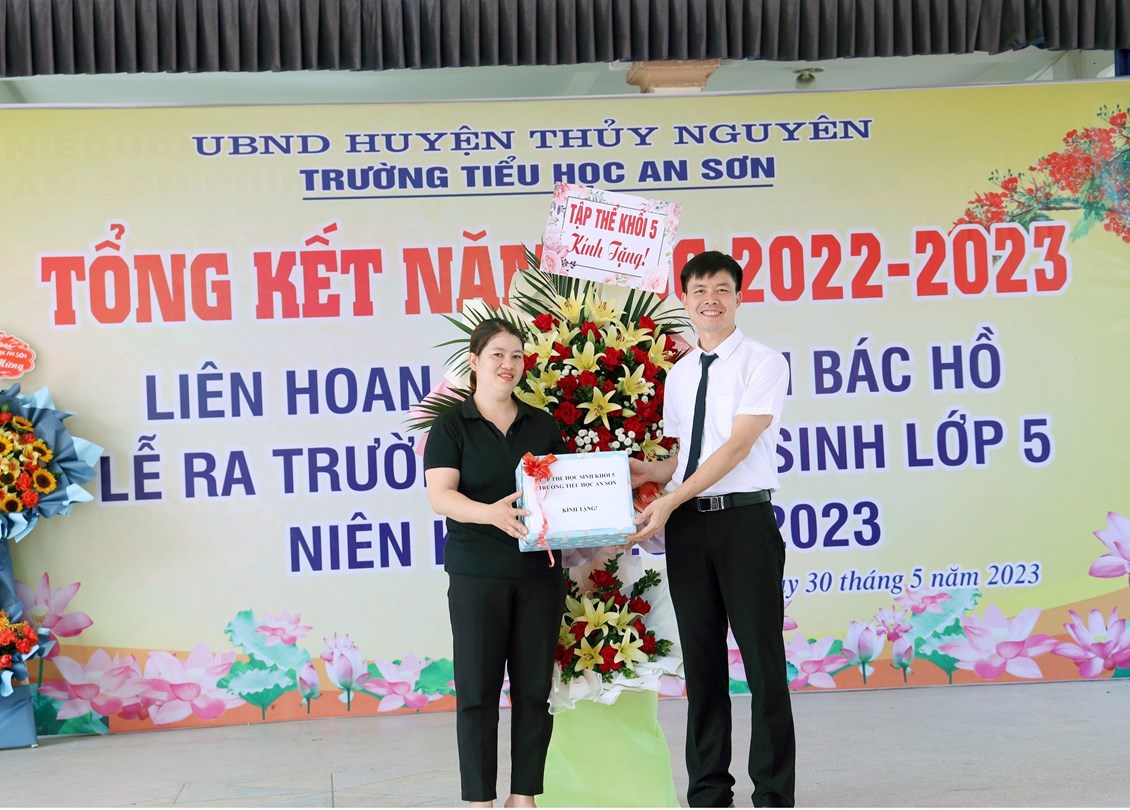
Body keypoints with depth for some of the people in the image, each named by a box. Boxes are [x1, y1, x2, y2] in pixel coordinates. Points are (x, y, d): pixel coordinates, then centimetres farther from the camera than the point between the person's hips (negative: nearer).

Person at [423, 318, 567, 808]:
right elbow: (441, 495, -12)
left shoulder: (542, 425, 12)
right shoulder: (452, 426, 1)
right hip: (478, 572, -3)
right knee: (478, 686, -1)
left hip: (539, 570, 4)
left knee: (535, 686, 5)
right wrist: (489, 513, -31)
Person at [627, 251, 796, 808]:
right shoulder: (679, 376, 16)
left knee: (762, 658, -2)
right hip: (688, 526, 6)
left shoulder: (763, 363, -4)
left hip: (745, 520, -6)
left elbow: (737, 447, -13)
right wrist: (647, 471, 0)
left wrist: (668, 501, -18)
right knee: (701, 662, 9)